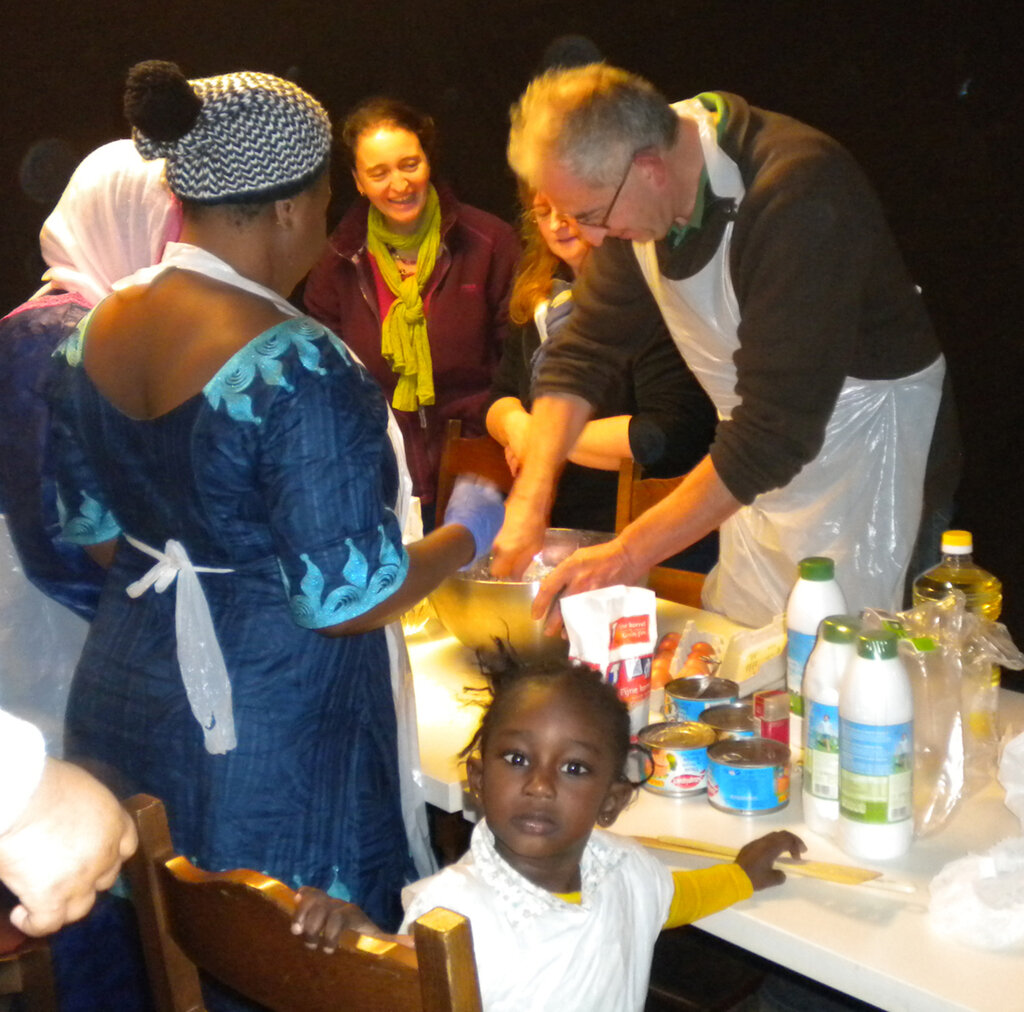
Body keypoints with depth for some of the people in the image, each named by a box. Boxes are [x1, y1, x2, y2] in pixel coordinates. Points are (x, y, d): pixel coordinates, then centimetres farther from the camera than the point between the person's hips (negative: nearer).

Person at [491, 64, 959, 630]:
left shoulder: (799, 194, -31)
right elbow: (583, 352, 3)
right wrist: (528, 502, -8)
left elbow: (775, 429, -31)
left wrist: (630, 555, -29)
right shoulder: (631, 195, -7)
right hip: (760, 462, 7)